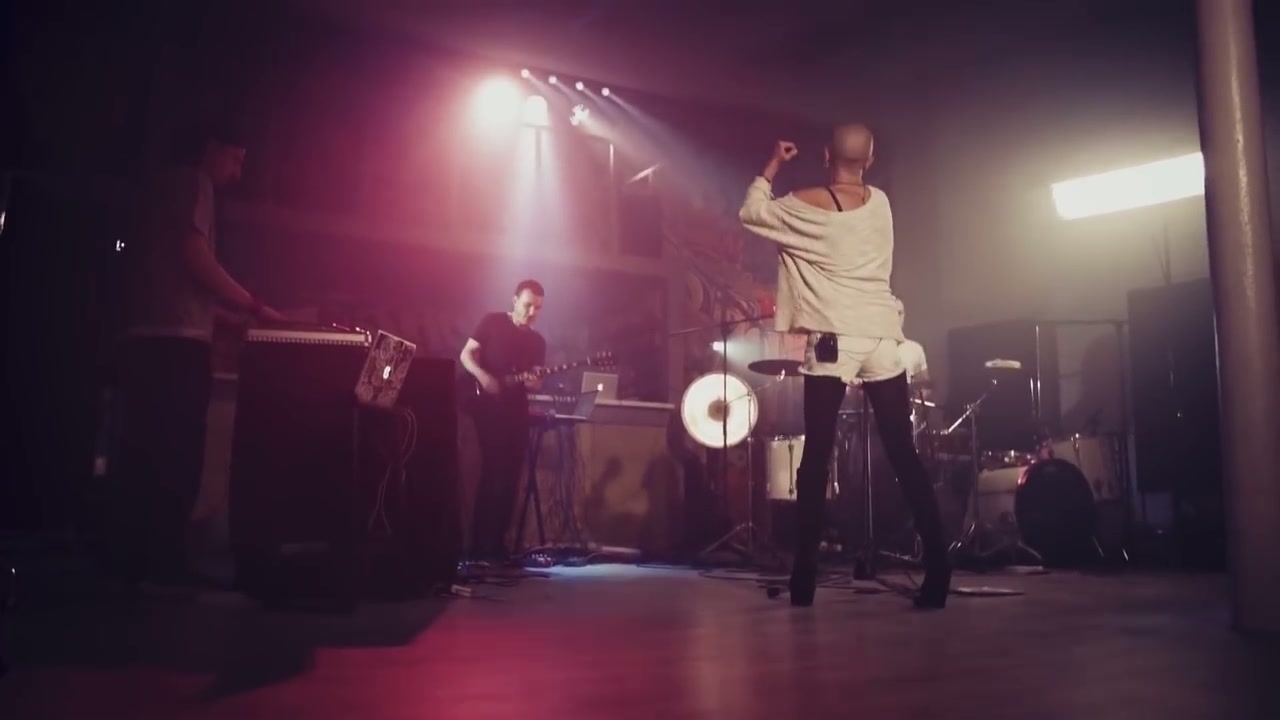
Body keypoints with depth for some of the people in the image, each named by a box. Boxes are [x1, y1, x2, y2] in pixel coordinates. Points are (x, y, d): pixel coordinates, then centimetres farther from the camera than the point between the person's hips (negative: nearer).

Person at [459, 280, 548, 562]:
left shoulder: (538, 342, 16)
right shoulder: (492, 322, 2)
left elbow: (536, 378, 16)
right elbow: (466, 354, 0)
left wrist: (535, 383, -8)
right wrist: (482, 376, -17)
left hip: (517, 412, 6)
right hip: (489, 408, -6)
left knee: (511, 479, 5)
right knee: (493, 474, -13)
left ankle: (497, 544, 13)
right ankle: (479, 546, -9)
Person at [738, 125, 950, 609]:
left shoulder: (807, 205, 0)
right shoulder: (881, 203, 12)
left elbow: (750, 212, 13)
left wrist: (773, 165, 21)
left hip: (834, 340, -3)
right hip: (883, 337, 4)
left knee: (816, 458, 2)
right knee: (904, 454, 5)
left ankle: (806, 575, 4)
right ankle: (937, 564, 1)